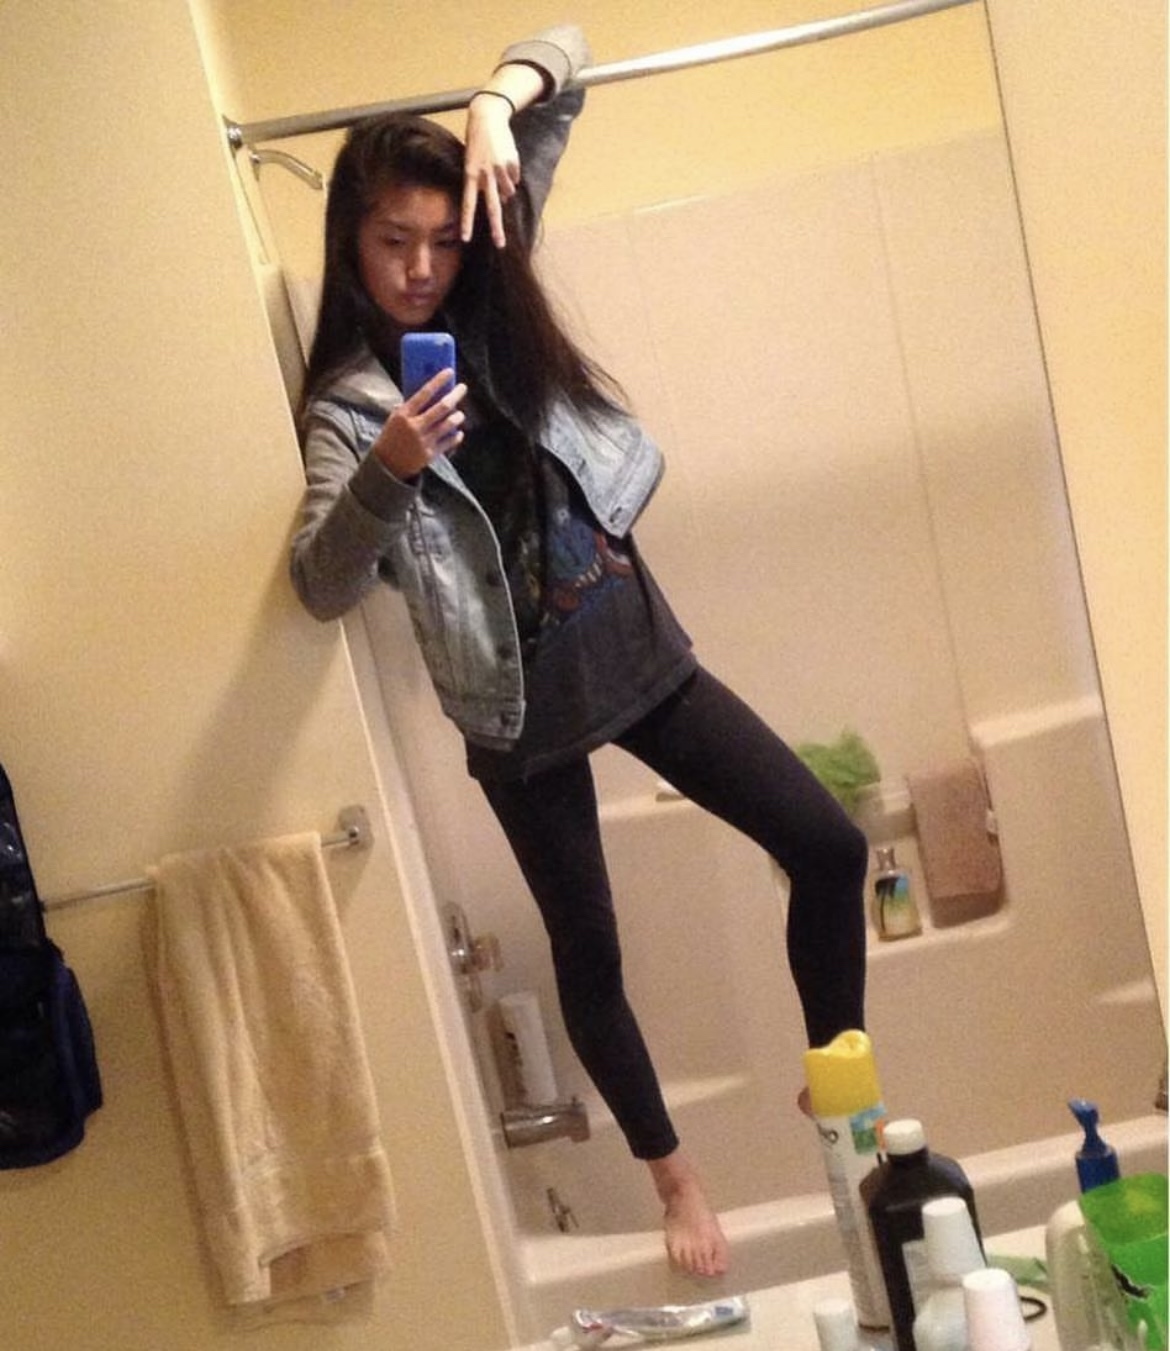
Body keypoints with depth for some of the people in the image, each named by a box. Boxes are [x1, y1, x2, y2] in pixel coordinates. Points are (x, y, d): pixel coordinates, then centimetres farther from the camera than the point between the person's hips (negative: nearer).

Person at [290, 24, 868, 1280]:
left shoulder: (488, 299, 2)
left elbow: (563, 52, 6)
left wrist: (495, 107, -16)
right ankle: (674, 1175, 33)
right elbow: (321, 585, -21)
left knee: (830, 847, 1)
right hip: (521, 703, -3)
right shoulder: (346, 403, -7)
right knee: (587, 951, 10)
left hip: (637, 650, 4)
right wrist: (386, 469, -37)